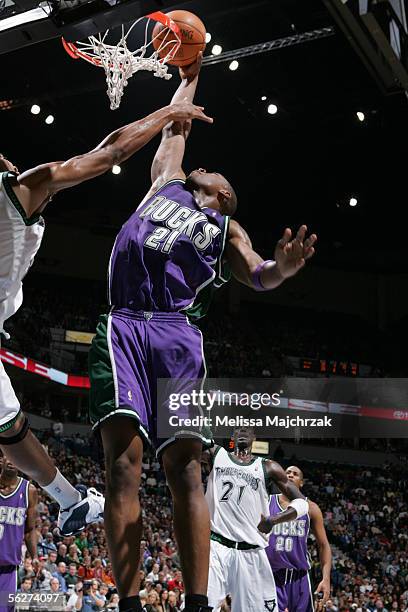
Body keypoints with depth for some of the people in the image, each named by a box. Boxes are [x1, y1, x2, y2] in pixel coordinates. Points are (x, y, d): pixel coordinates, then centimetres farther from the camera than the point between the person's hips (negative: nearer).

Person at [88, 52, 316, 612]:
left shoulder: (226, 228, 25)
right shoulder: (166, 182, 30)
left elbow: (257, 276, 7)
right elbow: (175, 127, 44)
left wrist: (284, 266, -14)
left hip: (177, 334, -1)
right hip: (122, 326, 1)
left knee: (184, 466, -10)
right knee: (122, 457, -14)